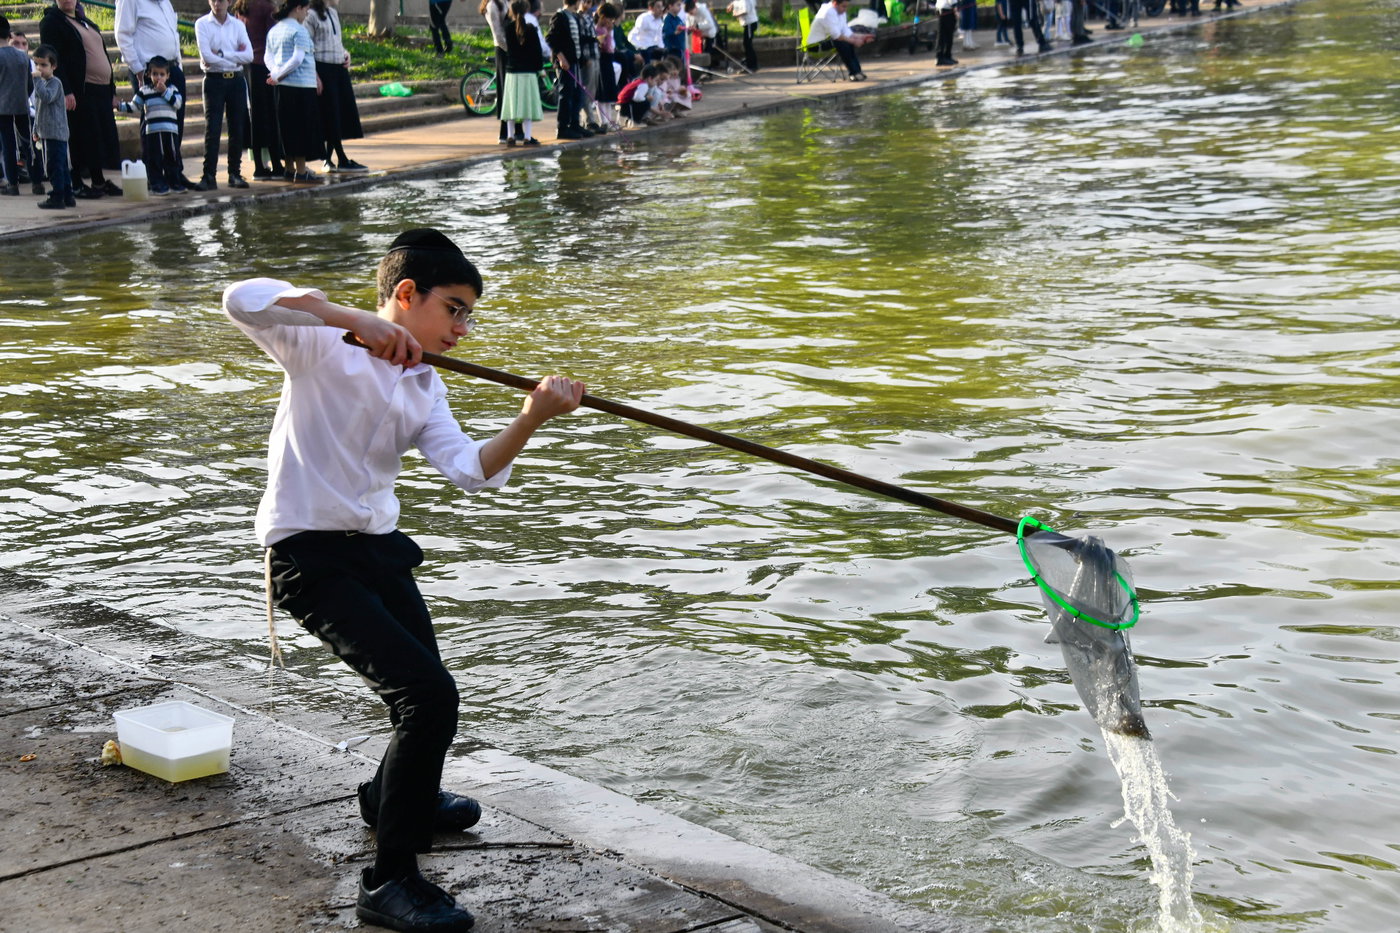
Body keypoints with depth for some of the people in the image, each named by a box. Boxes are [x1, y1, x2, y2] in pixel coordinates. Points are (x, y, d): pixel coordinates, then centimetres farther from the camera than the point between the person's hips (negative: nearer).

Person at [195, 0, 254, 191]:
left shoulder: (238, 25, 8)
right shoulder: (202, 24, -1)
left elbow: (249, 55, -4)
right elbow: (206, 55, -12)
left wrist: (221, 54, -11)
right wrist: (234, 58, -7)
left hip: (236, 80, 3)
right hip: (214, 80, -3)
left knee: (237, 129, 4)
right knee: (212, 129, -8)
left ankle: (235, 173, 12)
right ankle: (208, 176, -8)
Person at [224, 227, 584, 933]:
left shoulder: (425, 388, 12)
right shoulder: (324, 346, -9)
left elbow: (470, 471, -4)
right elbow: (242, 299, -27)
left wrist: (529, 421, -22)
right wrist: (356, 319, -33)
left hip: (379, 549, 9)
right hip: (311, 556, -9)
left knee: (423, 699, 23)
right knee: (430, 697, -18)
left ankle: (395, 798, 56)